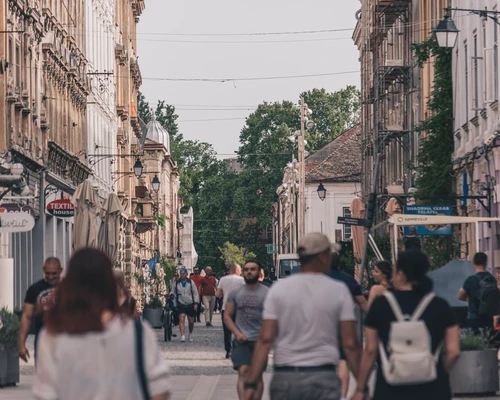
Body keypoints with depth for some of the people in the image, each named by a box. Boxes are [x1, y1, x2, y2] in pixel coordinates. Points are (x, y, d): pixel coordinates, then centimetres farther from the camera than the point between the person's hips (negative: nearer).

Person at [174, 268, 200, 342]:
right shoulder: (177, 283, 4)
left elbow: (195, 293, 3)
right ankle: (182, 336, -24)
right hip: (181, 304, 0)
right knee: (181, 319, -18)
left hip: (190, 304, 1)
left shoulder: (191, 282, 2)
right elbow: (174, 293, 13)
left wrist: (196, 303, -5)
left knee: (191, 321, 8)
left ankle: (190, 334, 32)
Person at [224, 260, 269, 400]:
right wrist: (237, 333, -7)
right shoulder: (235, 293, 7)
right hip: (241, 340, 0)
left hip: (260, 341, 0)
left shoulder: (267, 293, 2)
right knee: (243, 372, -15)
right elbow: (227, 316, 8)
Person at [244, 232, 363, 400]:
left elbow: (265, 339, -5)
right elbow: (350, 344, -4)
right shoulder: (338, 290, -1)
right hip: (323, 379, -2)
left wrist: (251, 383, -5)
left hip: (285, 378, 2)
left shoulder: (279, 289, 2)